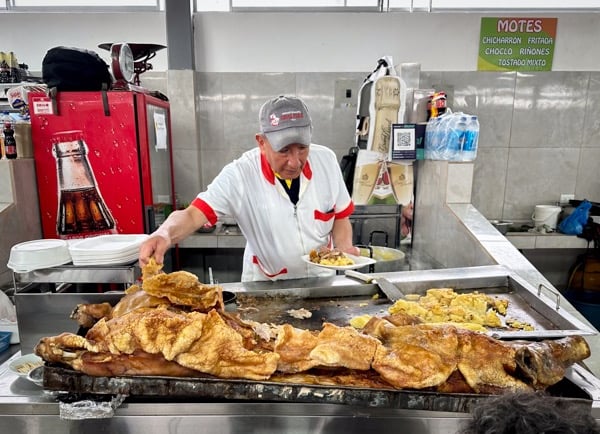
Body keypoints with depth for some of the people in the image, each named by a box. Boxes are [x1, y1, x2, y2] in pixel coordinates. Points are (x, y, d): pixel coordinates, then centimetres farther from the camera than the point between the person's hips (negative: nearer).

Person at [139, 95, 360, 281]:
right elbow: (193, 214, -24)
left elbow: (340, 217, 3)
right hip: (265, 286, -1)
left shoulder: (326, 160, -9)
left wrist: (345, 248, -15)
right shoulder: (240, 175, -19)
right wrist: (165, 233, -44)